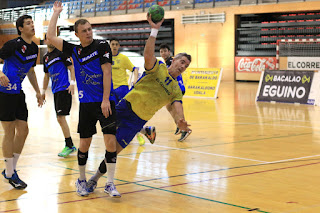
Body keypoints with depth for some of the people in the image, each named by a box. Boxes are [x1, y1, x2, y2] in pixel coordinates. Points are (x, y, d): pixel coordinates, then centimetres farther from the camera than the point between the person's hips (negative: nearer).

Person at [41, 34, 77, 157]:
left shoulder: (61, 52, -4)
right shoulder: (45, 57, 17)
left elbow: (71, 67, -6)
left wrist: (72, 83, -17)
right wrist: (43, 91, 22)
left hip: (64, 89, -8)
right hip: (55, 90, 8)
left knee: (60, 117, -13)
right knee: (60, 118, 7)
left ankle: (69, 145, -7)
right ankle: (70, 145, 14)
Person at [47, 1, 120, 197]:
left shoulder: (102, 45, -2)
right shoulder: (74, 50, 10)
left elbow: (106, 72, -7)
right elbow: (50, 37, 9)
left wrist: (105, 100, -13)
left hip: (105, 102, -3)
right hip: (86, 104, 3)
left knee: (111, 141, -10)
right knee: (84, 144, 5)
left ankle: (110, 183, 0)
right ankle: (82, 180, 24)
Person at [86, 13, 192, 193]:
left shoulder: (176, 90, 9)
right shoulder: (158, 67, 0)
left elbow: (178, 107, -7)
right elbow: (148, 55, -21)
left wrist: (180, 120, -31)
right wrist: (154, 30, -34)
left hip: (138, 120, 1)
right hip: (126, 105, -1)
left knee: (115, 149, -4)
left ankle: (96, 178, 14)